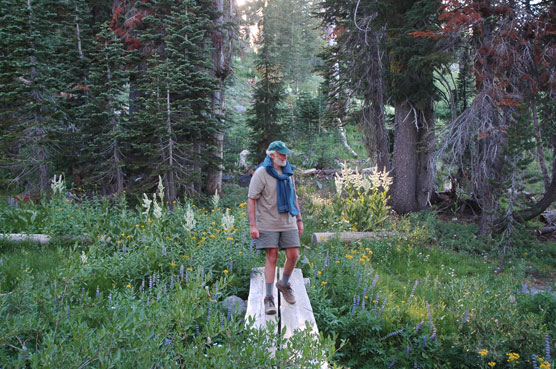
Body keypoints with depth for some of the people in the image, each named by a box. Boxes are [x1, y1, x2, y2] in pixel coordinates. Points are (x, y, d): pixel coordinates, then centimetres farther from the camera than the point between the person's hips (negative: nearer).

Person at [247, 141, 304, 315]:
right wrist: (252, 225, -18)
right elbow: (251, 200, -12)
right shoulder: (261, 173, -11)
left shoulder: (287, 172, 9)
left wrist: (299, 219, 16)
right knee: (272, 258, -4)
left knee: (293, 256, 2)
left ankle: (284, 284, 29)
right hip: (268, 224, -5)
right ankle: (269, 298, 6)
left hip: (288, 222, 5)